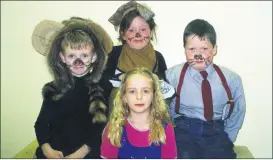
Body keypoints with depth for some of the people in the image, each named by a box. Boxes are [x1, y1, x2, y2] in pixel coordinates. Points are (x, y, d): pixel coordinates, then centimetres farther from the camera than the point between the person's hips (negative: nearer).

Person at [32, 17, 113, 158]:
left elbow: (102, 129, -7)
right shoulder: (53, 89, 3)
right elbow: (41, 123, 7)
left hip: (87, 155, -2)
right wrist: (47, 150, -7)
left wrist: (78, 154, -12)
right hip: (53, 154, 3)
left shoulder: (103, 89, -6)